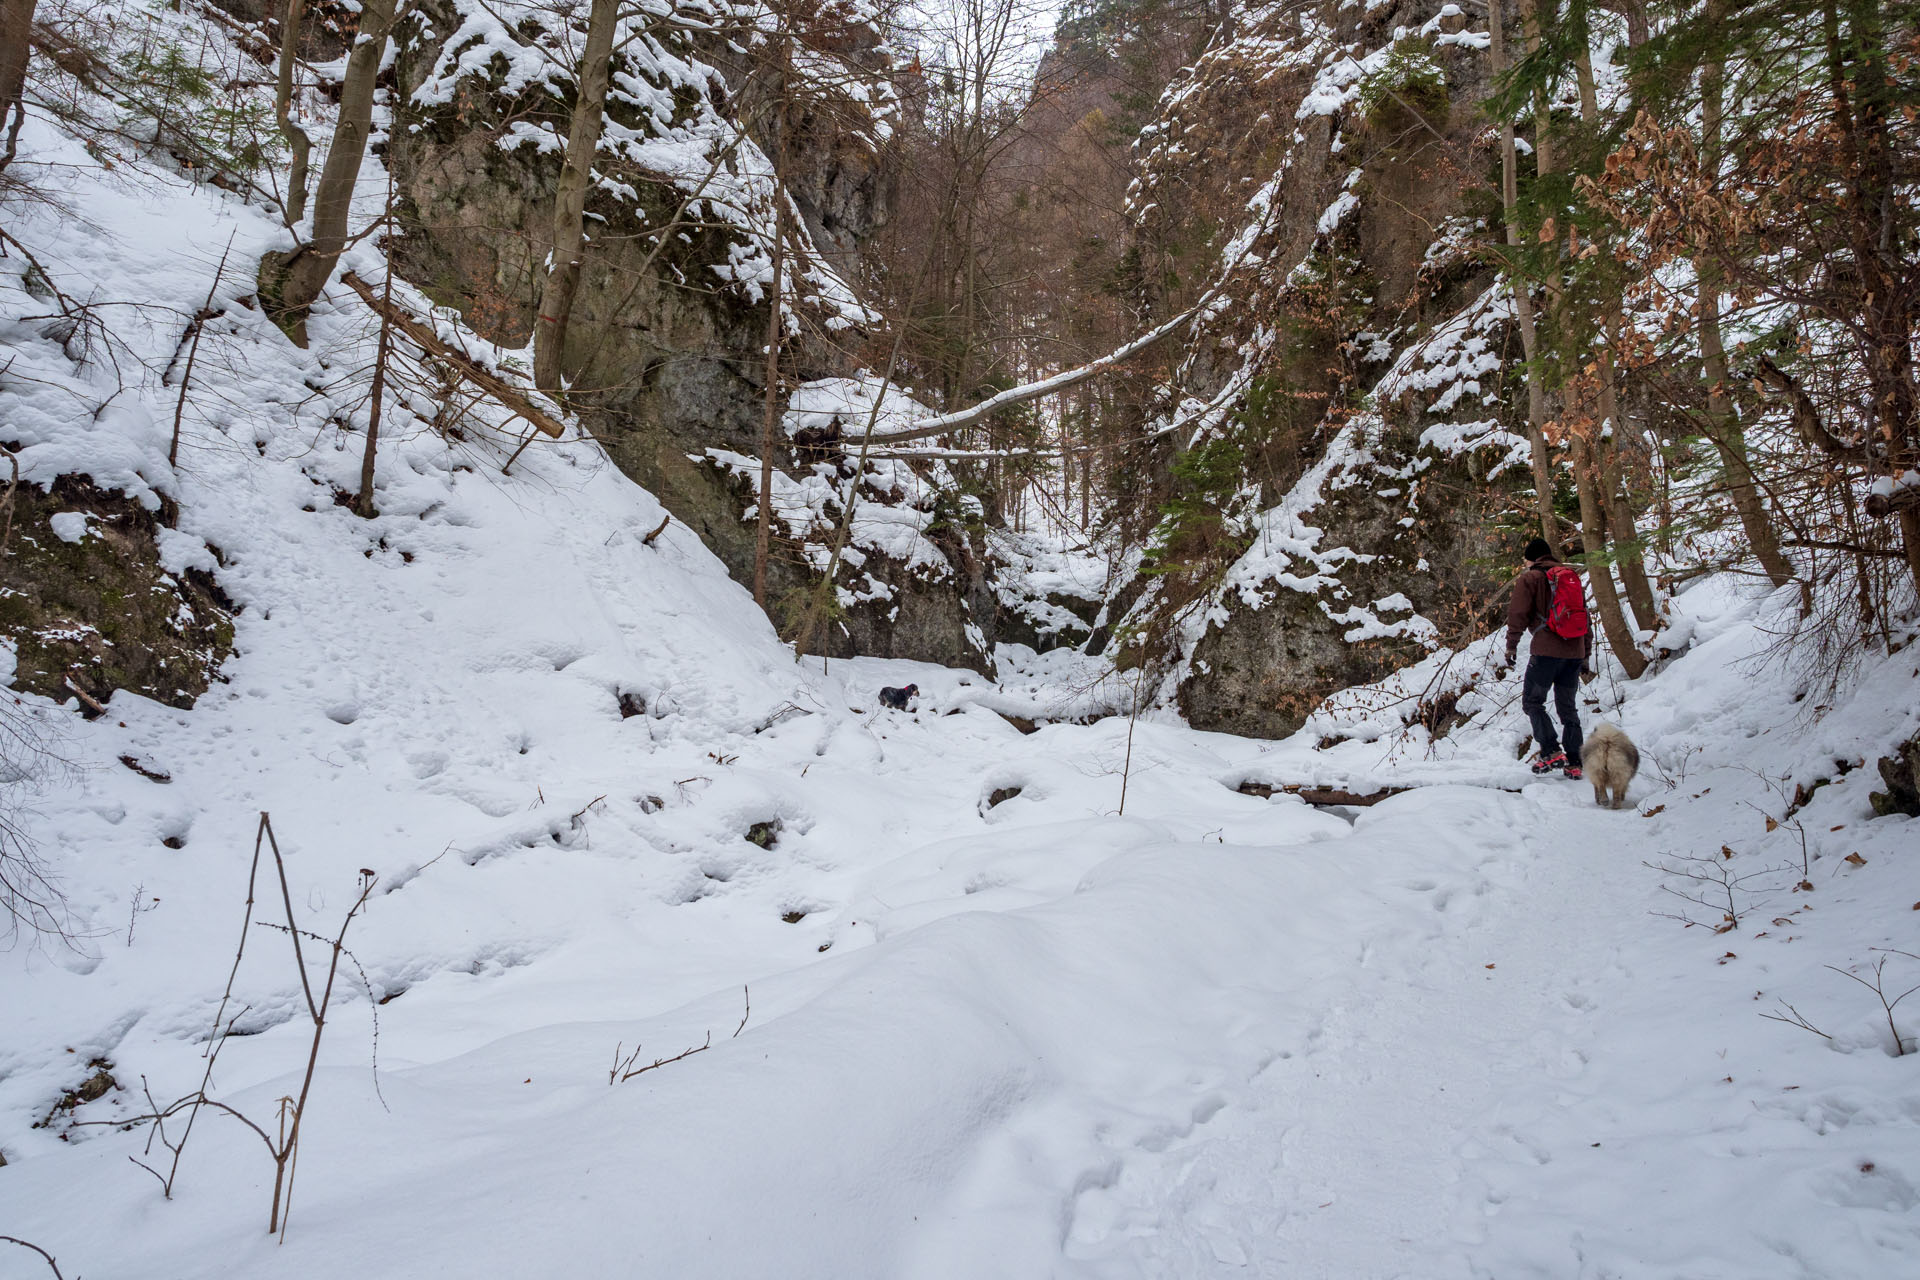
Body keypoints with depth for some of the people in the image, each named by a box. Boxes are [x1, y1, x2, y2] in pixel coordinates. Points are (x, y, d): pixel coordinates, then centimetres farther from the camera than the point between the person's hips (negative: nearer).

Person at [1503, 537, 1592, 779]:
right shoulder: (1573, 577, 19)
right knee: (1568, 707, 11)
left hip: (1546, 651, -6)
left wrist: (1511, 647, 0)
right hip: (1574, 651, 6)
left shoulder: (1529, 578, 1)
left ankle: (1551, 751, -10)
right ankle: (1574, 762, 7)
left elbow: (1517, 614, -7)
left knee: (1532, 702, 3)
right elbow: (1586, 616, 21)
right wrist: (1586, 655, 24)